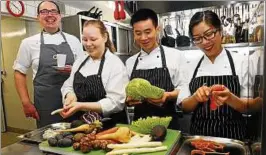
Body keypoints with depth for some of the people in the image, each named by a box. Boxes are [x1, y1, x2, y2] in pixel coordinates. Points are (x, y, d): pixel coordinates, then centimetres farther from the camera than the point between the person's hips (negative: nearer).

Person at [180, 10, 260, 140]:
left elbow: (251, 106, -2)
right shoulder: (192, 66, 1)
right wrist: (196, 97, -17)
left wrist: (230, 99, -21)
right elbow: (184, 106, 2)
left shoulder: (241, 62, -5)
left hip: (232, 135, -1)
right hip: (199, 134, 1)